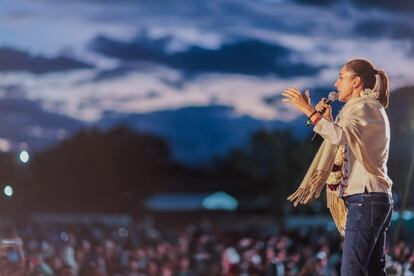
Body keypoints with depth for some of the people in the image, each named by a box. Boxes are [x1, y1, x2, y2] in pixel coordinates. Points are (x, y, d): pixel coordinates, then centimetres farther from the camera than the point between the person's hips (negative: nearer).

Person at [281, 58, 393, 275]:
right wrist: (328, 120, 14)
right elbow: (342, 145, 25)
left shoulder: (364, 107, -8)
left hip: (365, 197, -11)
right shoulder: (370, 108, 23)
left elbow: (339, 136, -27)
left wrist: (308, 110, -21)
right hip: (376, 197, 11)